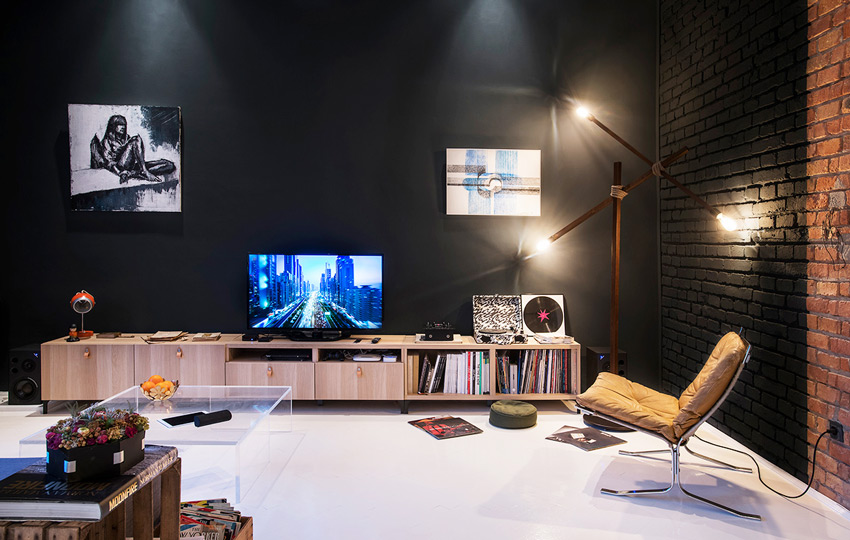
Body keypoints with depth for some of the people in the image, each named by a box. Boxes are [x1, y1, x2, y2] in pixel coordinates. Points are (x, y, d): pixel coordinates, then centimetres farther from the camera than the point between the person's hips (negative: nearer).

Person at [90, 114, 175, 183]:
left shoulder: (126, 139, 30)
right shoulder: (107, 141, 13)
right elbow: (108, 161, -4)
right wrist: (120, 173, -23)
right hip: (121, 166, -6)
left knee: (169, 165, -13)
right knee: (136, 140, -24)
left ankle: (132, 173, -30)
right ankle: (145, 172, -35)